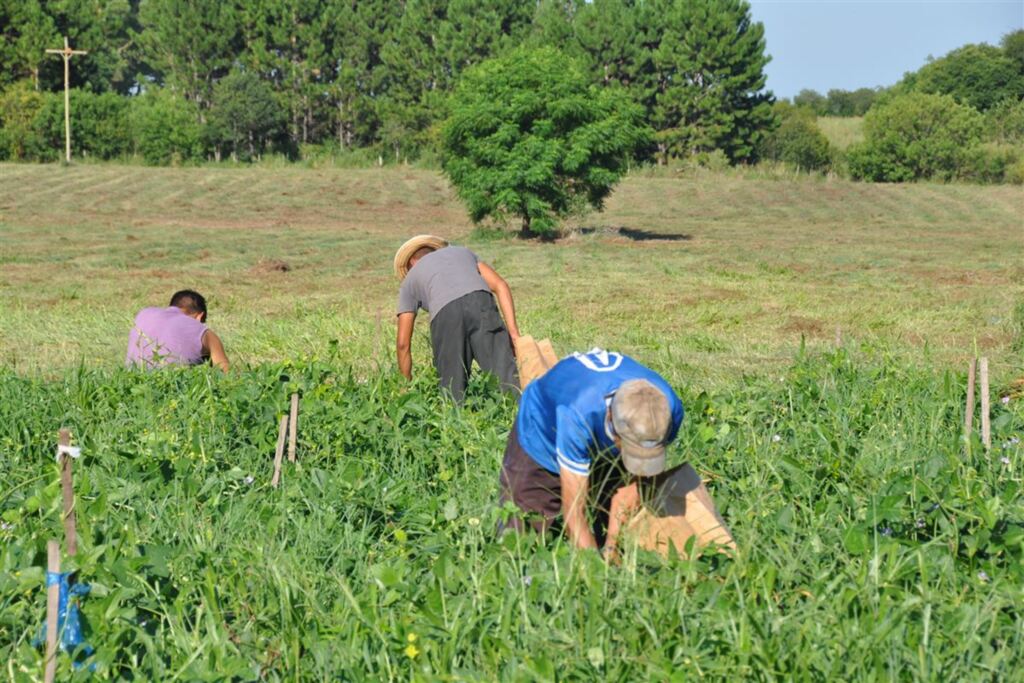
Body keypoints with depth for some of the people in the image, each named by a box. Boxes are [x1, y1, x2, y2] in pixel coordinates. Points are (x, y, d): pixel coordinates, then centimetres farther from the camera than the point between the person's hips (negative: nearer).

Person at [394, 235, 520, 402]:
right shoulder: (462, 252, 40)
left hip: (445, 313, -1)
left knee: (453, 387, 8)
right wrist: (513, 330, 14)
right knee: (505, 369, -11)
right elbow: (500, 286, 22)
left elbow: (403, 343, 28)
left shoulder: (410, 280, 34)